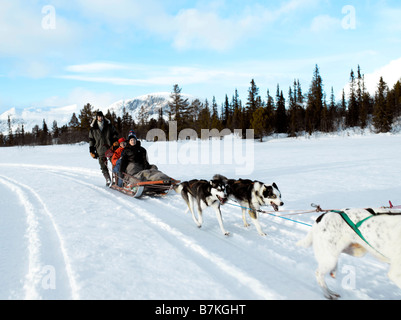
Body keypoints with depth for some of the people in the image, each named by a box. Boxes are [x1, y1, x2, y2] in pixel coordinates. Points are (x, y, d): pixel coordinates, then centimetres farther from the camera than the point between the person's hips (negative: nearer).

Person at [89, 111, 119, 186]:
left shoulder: (109, 125, 7)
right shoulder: (93, 128, 7)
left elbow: (114, 133, 16)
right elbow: (91, 140, 12)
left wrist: (115, 140, -3)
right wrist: (91, 151, 7)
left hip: (110, 148, 0)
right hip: (100, 150, 0)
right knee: (103, 167, 2)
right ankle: (108, 180, 16)